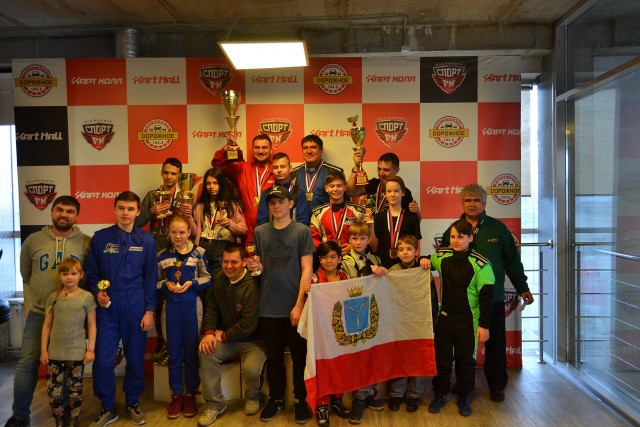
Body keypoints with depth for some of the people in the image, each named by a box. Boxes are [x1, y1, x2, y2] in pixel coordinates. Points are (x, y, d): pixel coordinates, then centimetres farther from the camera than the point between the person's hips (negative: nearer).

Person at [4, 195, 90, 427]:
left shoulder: (86, 243, -5)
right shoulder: (33, 240, 1)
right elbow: (25, 274, 14)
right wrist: (40, 292, 14)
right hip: (38, 313, 1)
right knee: (27, 363, 4)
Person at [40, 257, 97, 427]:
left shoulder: (87, 297, -4)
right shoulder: (53, 297, 3)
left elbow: (92, 325, -2)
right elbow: (47, 325, 7)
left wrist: (90, 349, -6)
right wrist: (43, 349, 4)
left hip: (77, 352, -2)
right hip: (55, 352, 2)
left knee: (74, 390, 8)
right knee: (53, 390, 5)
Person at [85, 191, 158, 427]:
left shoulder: (146, 240, 2)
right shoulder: (100, 238, 2)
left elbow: (151, 277, 3)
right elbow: (91, 272, 8)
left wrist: (150, 310, -2)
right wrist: (97, 292, -11)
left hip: (136, 307, 0)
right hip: (107, 307, 0)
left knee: (136, 358, 8)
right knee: (102, 359, 0)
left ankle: (133, 403, 29)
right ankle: (107, 408, 21)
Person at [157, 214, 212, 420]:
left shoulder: (198, 252, -3)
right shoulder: (162, 255, 3)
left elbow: (208, 279, 0)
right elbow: (155, 282, 9)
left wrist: (191, 283, -16)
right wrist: (166, 284, -11)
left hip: (192, 305, -2)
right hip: (171, 305, 2)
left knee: (191, 351, 7)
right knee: (174, 352, 9)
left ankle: (190, 394, 21)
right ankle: (176, 395, 22)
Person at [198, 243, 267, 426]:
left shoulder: (252, 285, -23)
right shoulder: (221, 279, 1)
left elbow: (248, 324, -25)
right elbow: (212, 307, 4)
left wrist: (223, 335, -13)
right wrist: (209, 332, -12)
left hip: (253, 340, -6)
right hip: (226, 338, 6)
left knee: (252, 369, -30)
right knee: (207, 353, -21)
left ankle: (252, 397, 9)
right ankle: (214, 403, -2)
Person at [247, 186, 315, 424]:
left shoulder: (302, 231, -3)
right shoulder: (260, 232, 7)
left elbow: (307, 269, -7)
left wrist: (299, 304, -13)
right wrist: (255, 266, -9)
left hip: (294, 305, -3)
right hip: (268, 307, 3)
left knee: (299, 356, 9)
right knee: (274, 356, 14)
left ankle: (301, 400, 25)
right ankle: (276, 399, 30)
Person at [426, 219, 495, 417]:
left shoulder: (480, 264, -14)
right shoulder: (441, 256, -2)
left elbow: (486, 296, -12)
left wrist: (484, 324, -12)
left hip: (467, 320, -3)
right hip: (444, 316, 4)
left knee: (466, 359, 10)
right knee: (442, 357, 12)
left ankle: (463, 397, 28)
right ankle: (439, 395, 28)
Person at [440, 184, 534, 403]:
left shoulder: (498, 228, 1)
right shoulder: (453, 230, 2)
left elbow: (512, 260, 4)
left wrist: (522, 287, 4)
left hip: (493, 296, 0)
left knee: (495, 342, 8)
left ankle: (497, 385, 26)